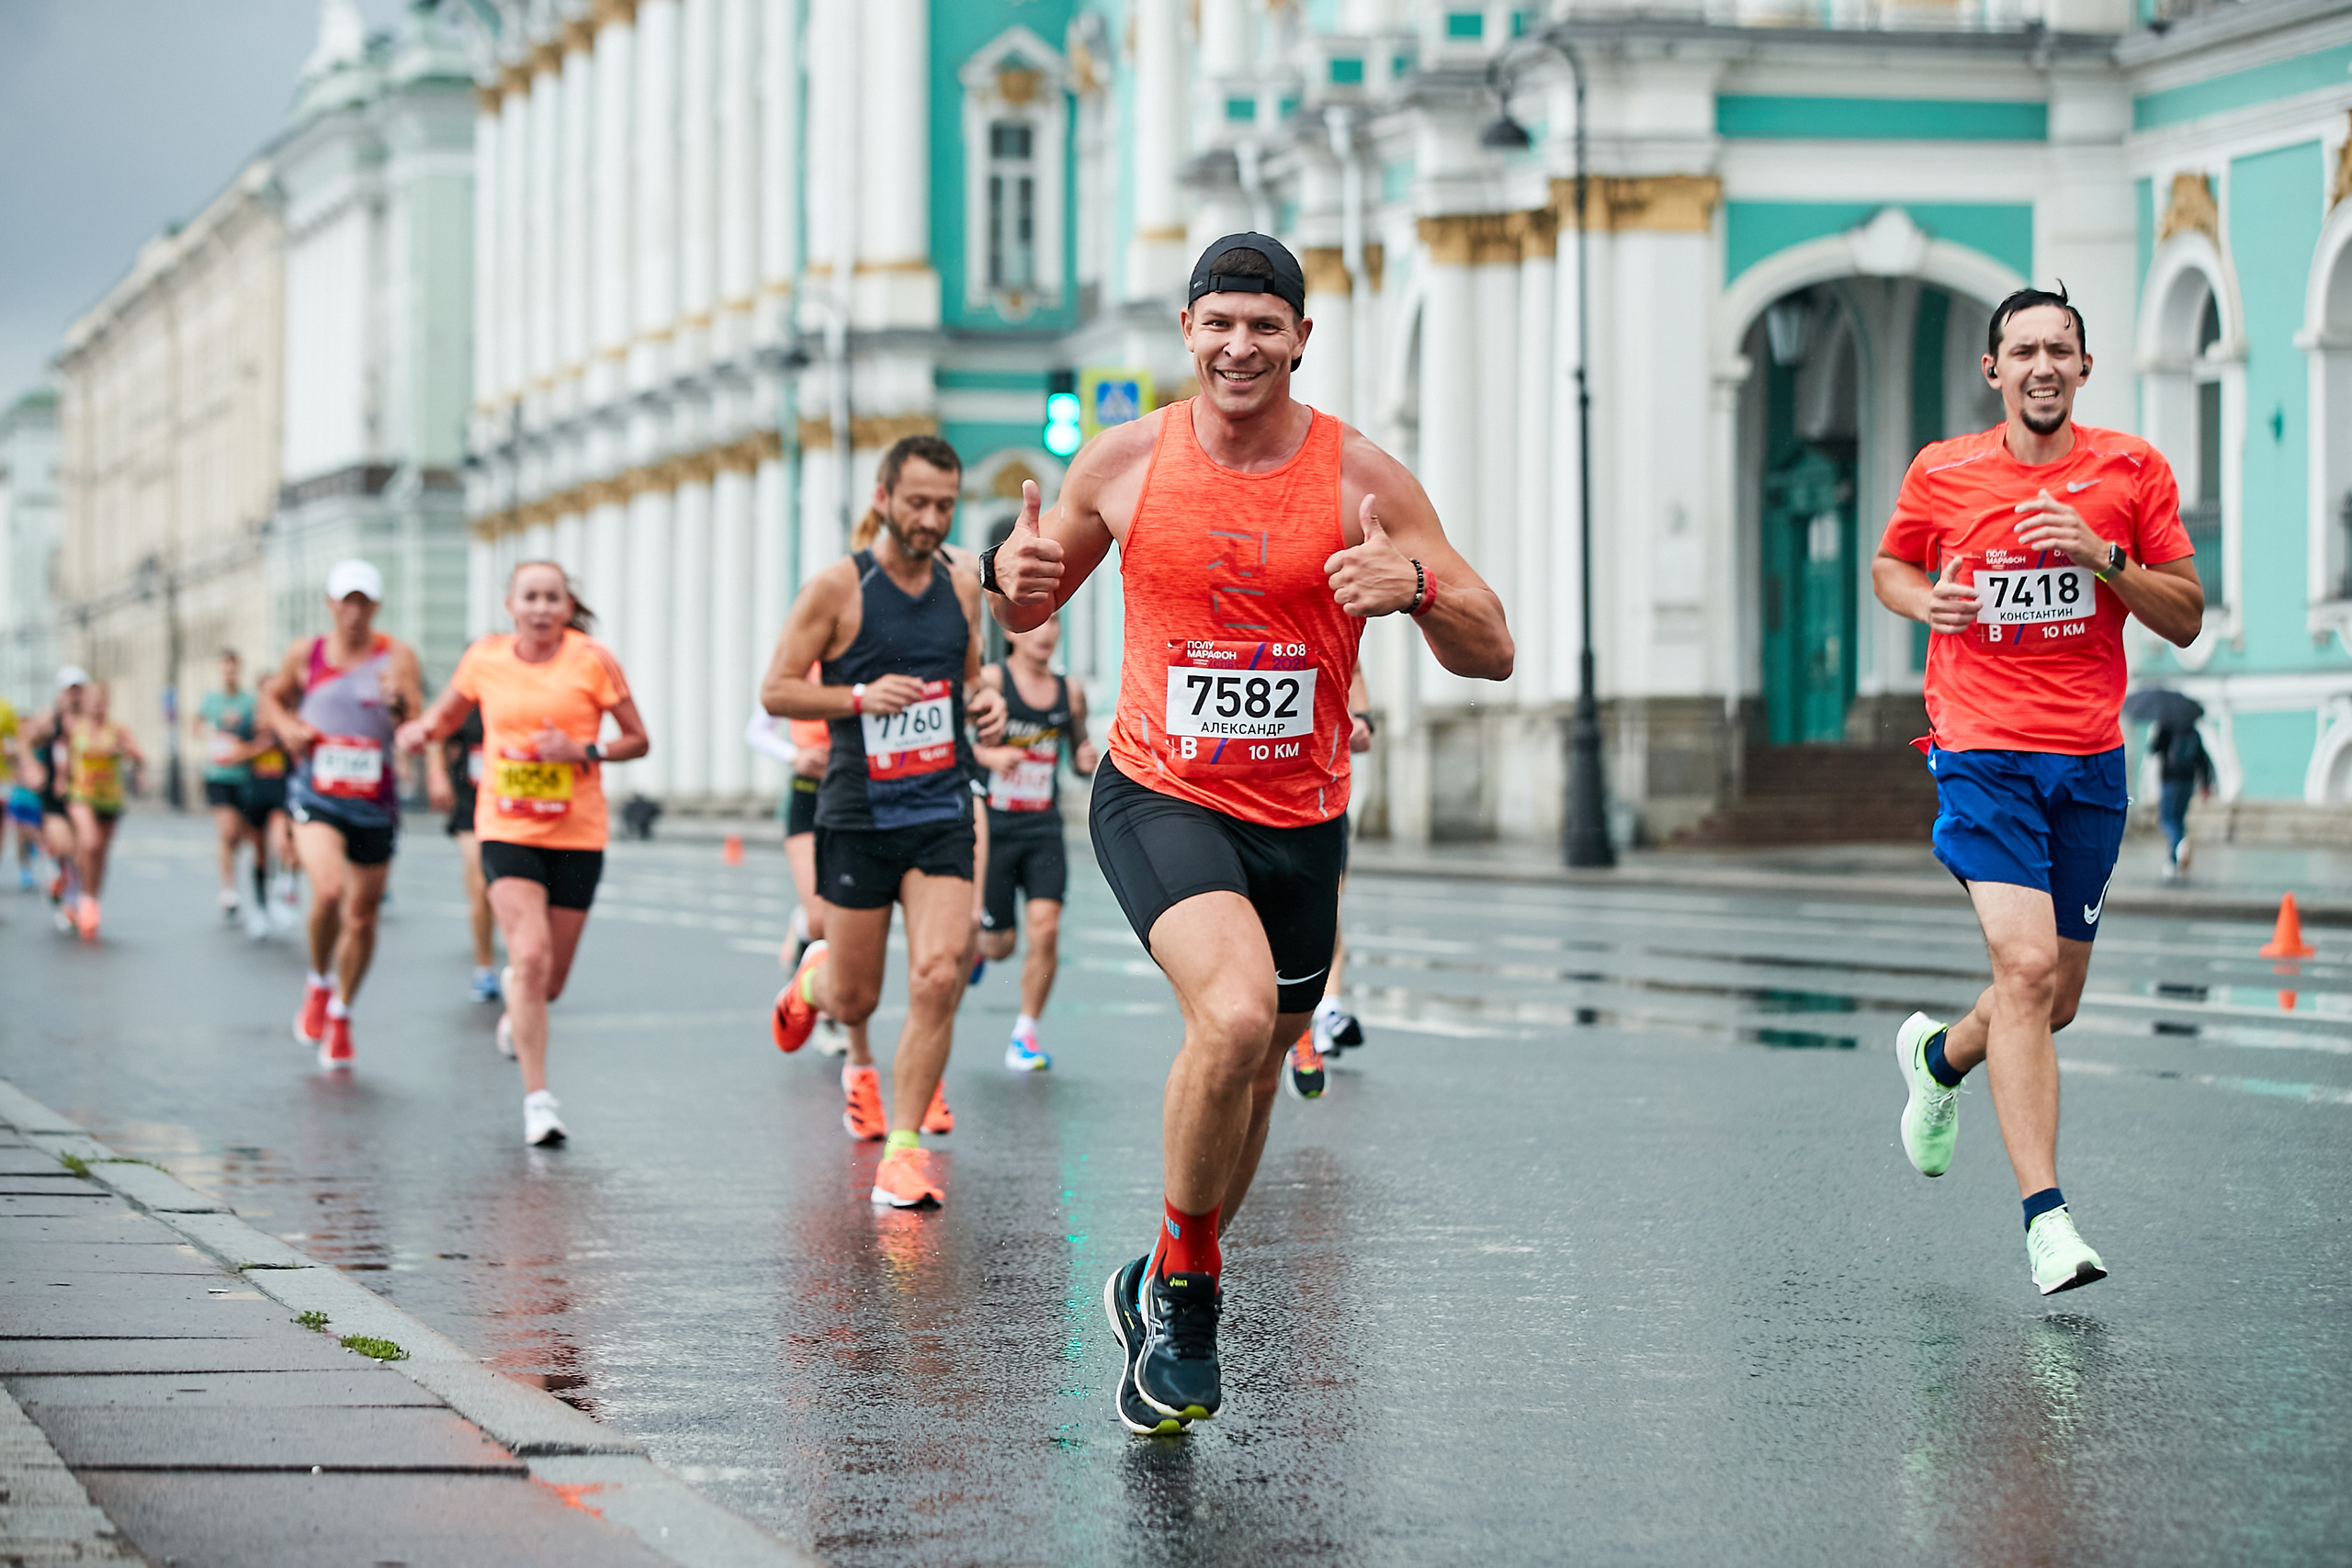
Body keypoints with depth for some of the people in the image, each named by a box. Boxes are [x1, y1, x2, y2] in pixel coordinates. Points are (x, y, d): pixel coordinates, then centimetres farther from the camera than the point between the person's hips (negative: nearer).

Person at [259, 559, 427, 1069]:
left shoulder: (397, 657, -3)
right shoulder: (306, 654, 2)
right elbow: (273, 696, 21)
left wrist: (399, 703, -30)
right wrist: (287, 727, 1)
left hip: (375, 804, 1)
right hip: (317, 797, -1)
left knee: (362, 916, 10)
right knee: (328, 891, -25)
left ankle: (341, 1014, 31)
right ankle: (319, 983, 2)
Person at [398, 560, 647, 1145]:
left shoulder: (592, 660, -4)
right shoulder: (485, 658, 1)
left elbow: (637, 740, 1)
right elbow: (445, 715, 17)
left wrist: (583, 751, -16)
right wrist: (421, 730, -6)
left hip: (577, 834, 1)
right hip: (507, 830, -1)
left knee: (550, 982, 6)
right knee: (530, 955, -21)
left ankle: (517, 1008, 45)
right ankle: (538, 1098, -14)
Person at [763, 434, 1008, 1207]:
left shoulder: (962, 588, 6)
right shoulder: (838, 587, -7)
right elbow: (775, 690, -5)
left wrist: (986, 704, -1)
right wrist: (860, 695, -20)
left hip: (942, 815, 3)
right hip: (859, 817, -3)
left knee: (939, 977, -14)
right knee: (855, 1000, 8)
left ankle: (903, 1150, -5)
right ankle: (813, 976, 46)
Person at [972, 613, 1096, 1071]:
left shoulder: (1070, 692, 6)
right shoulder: (989, 681, -7)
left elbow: (1078, 751, 20)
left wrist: (1088, 760, -3)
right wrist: (986, 754, -24)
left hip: (1044, 830, 3)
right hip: (994, 826, -3)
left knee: (1045, 928, -13)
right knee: (998, 943, 3)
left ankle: (1025, 1034, 2)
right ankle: (974, 946, 42)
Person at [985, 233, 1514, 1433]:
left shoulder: (1361, 478, -5)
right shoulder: (1124, 462, -3)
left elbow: (1491, 656, -6)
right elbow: (1029, 611, 12)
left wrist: (1414, 586, -26)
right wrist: (1011, 575, -12)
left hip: (1302, 821, 3)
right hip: (1158, 796, -3)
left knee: (1251, 1073, 15)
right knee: (1235, 1015, -28)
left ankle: (1162, 1291, 42)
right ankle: (1185, 1286, -7)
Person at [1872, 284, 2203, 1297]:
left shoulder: (2133, 472, 2)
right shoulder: (1939, 475, 1)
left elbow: (2186, 619, 3)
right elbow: (1889, 565, 18)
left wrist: (2104, 557, -14)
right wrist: (1925, 599, -5)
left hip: (2089, 760, 3)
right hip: (1982, 754, -3)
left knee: (2056, 996, 12)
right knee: (2027, 966, -20)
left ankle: (1940, 1058, 46)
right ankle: (2045, 1215, -19)